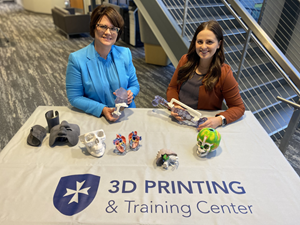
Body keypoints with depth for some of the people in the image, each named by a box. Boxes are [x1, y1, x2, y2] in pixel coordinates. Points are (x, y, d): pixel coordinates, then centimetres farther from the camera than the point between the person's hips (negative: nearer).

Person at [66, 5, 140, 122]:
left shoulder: (125, 54, 2)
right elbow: (74, 97, -5)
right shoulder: (76, 59, -8)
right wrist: (102, 109, -17)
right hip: (95, 117, -1)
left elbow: (134, 85, 11)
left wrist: (130, 93, -12)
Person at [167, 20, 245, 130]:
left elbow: (238, 107, -5)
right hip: (178, 120, 2)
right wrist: (174, 106, -11)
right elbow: (172, 87, 9)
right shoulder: (186, 60, 0)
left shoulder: (224, 73, -13)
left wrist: (220, 120, -24)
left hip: (202, 126, -1)